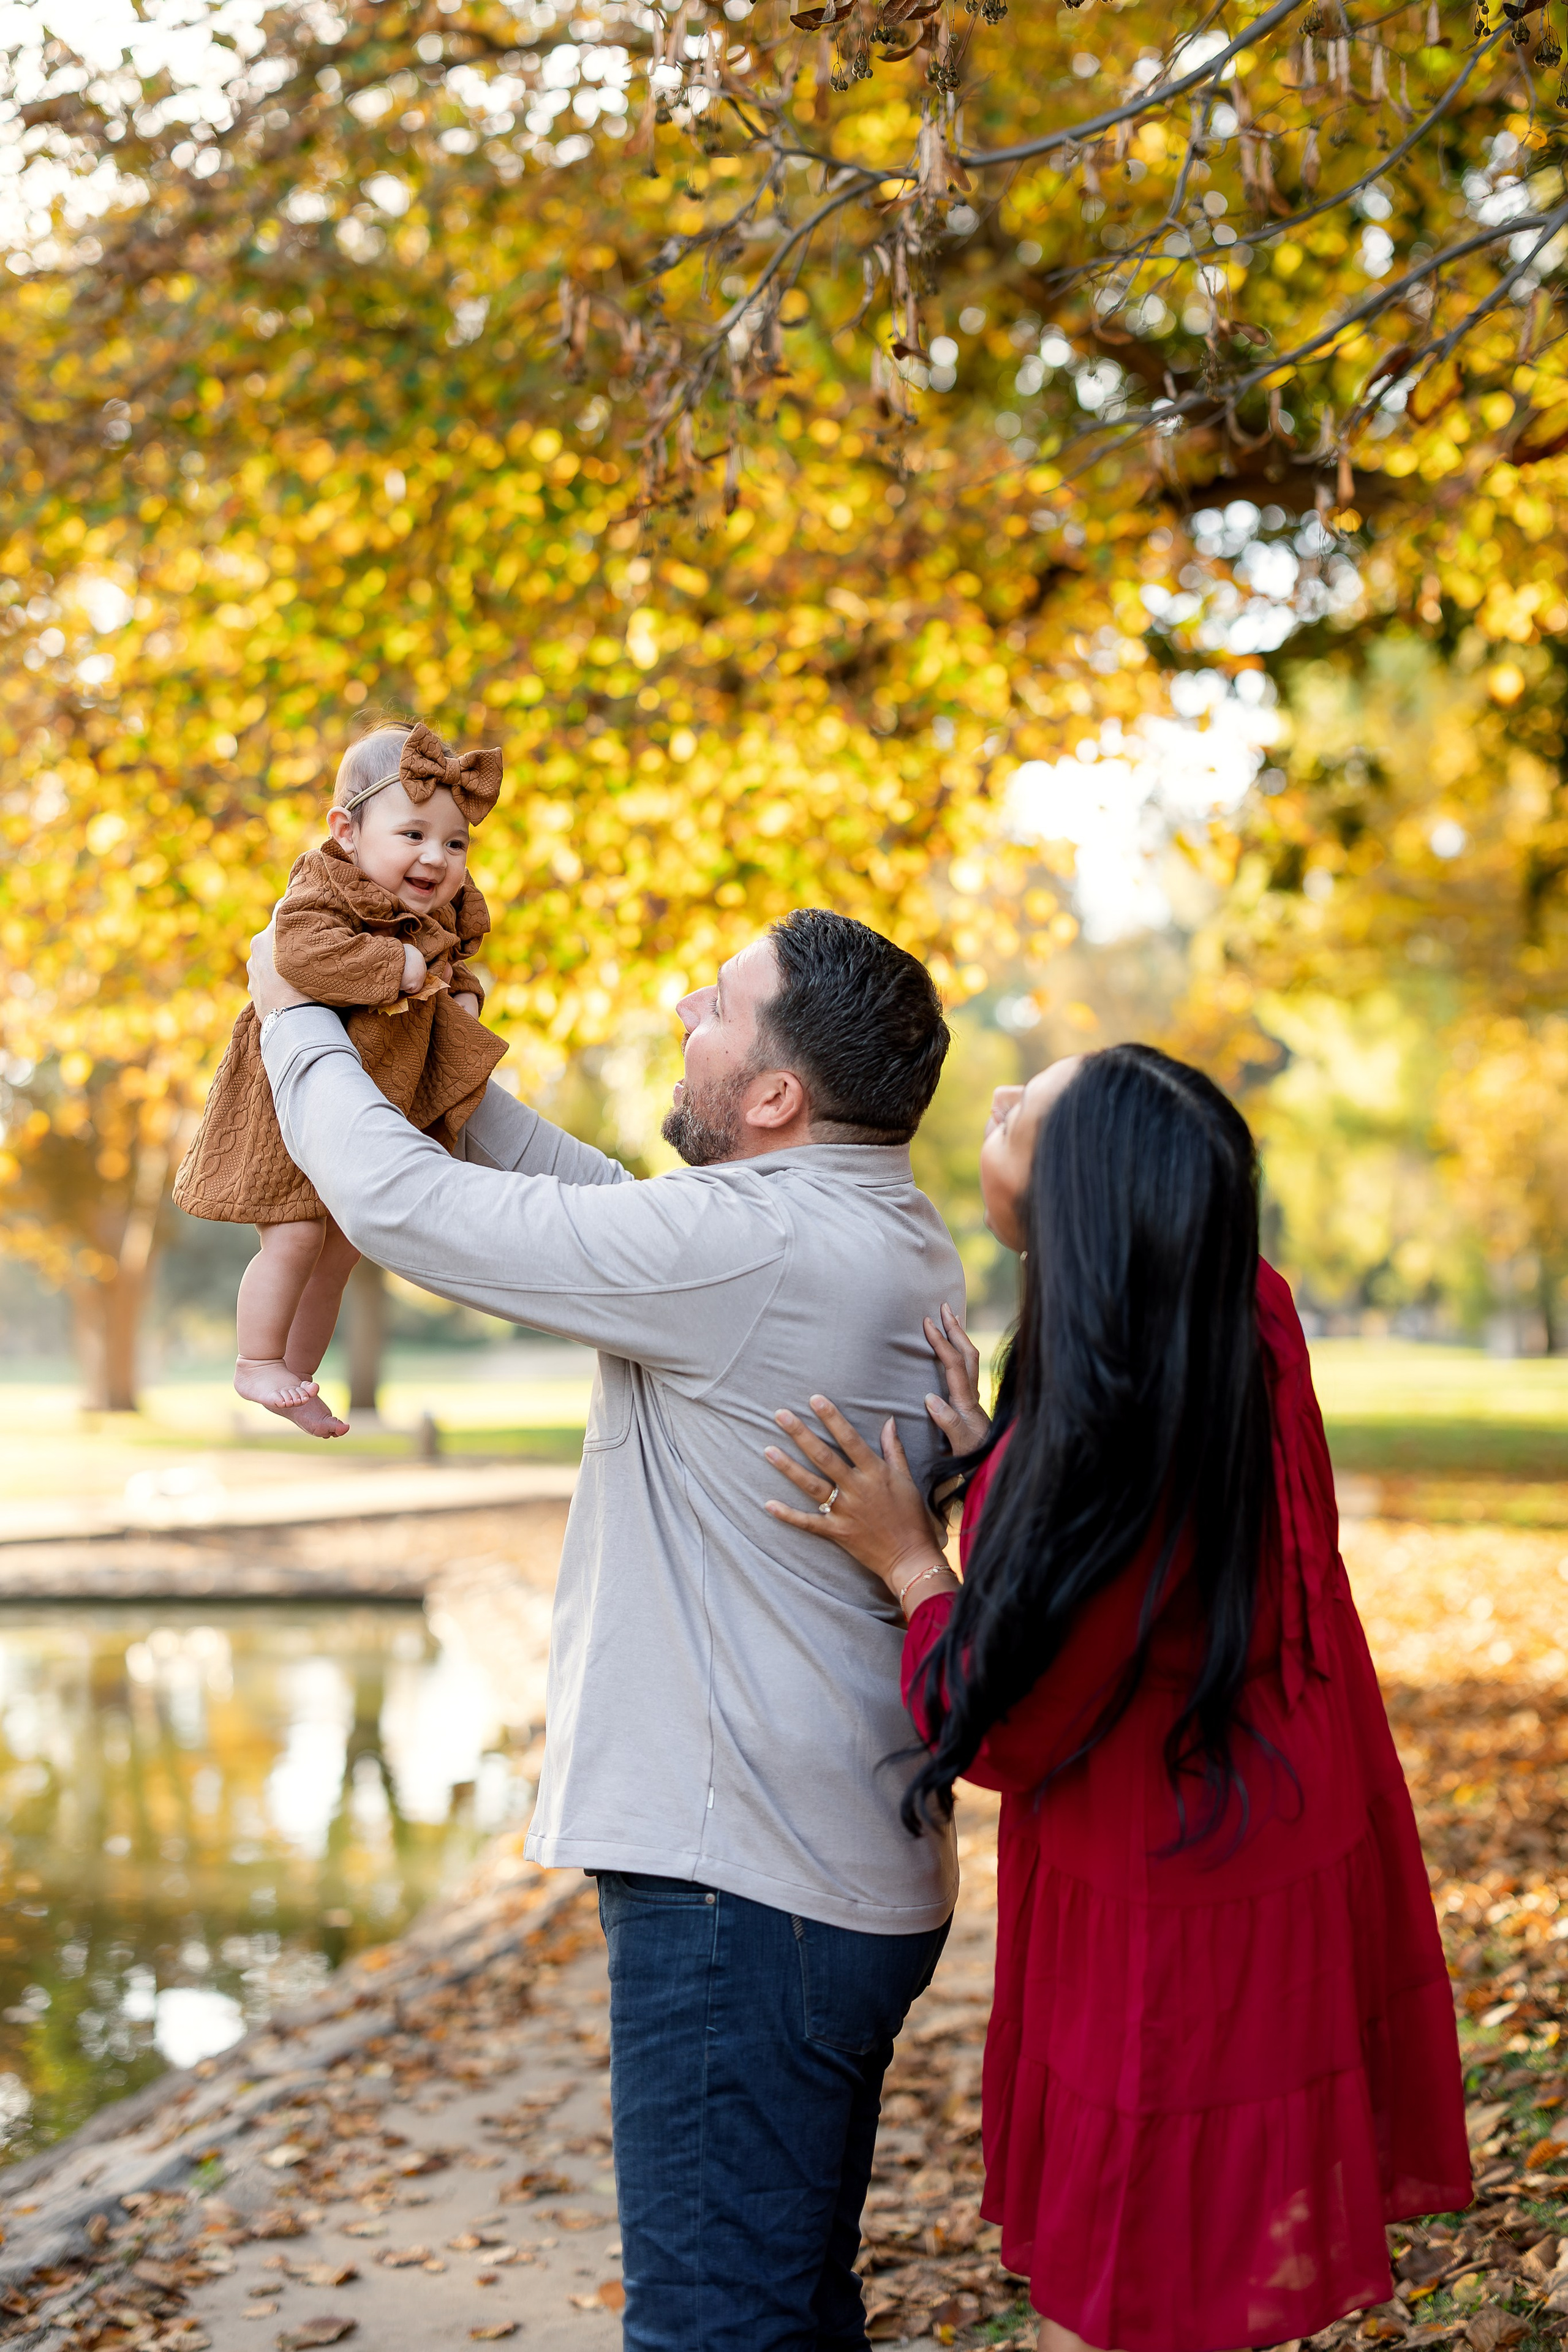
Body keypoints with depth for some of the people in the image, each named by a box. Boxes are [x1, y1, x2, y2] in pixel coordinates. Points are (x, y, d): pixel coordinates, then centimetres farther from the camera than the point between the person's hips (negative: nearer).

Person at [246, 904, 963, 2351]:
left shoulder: (751, 1250, -21)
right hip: (856, 1870, 10)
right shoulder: (893, 1243, 8)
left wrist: (298, 1021, 1)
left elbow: (398, 1201, -16)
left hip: (745, 1889, -10)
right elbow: (599, 1203, 20)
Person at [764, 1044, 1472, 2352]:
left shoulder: (1107, 1464, -33)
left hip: (1170, 1931, -9)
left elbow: (1001, 1735, -17)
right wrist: (991, 1455, 0)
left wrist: (907, 1559, -7)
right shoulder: (1253, 1320, -8)